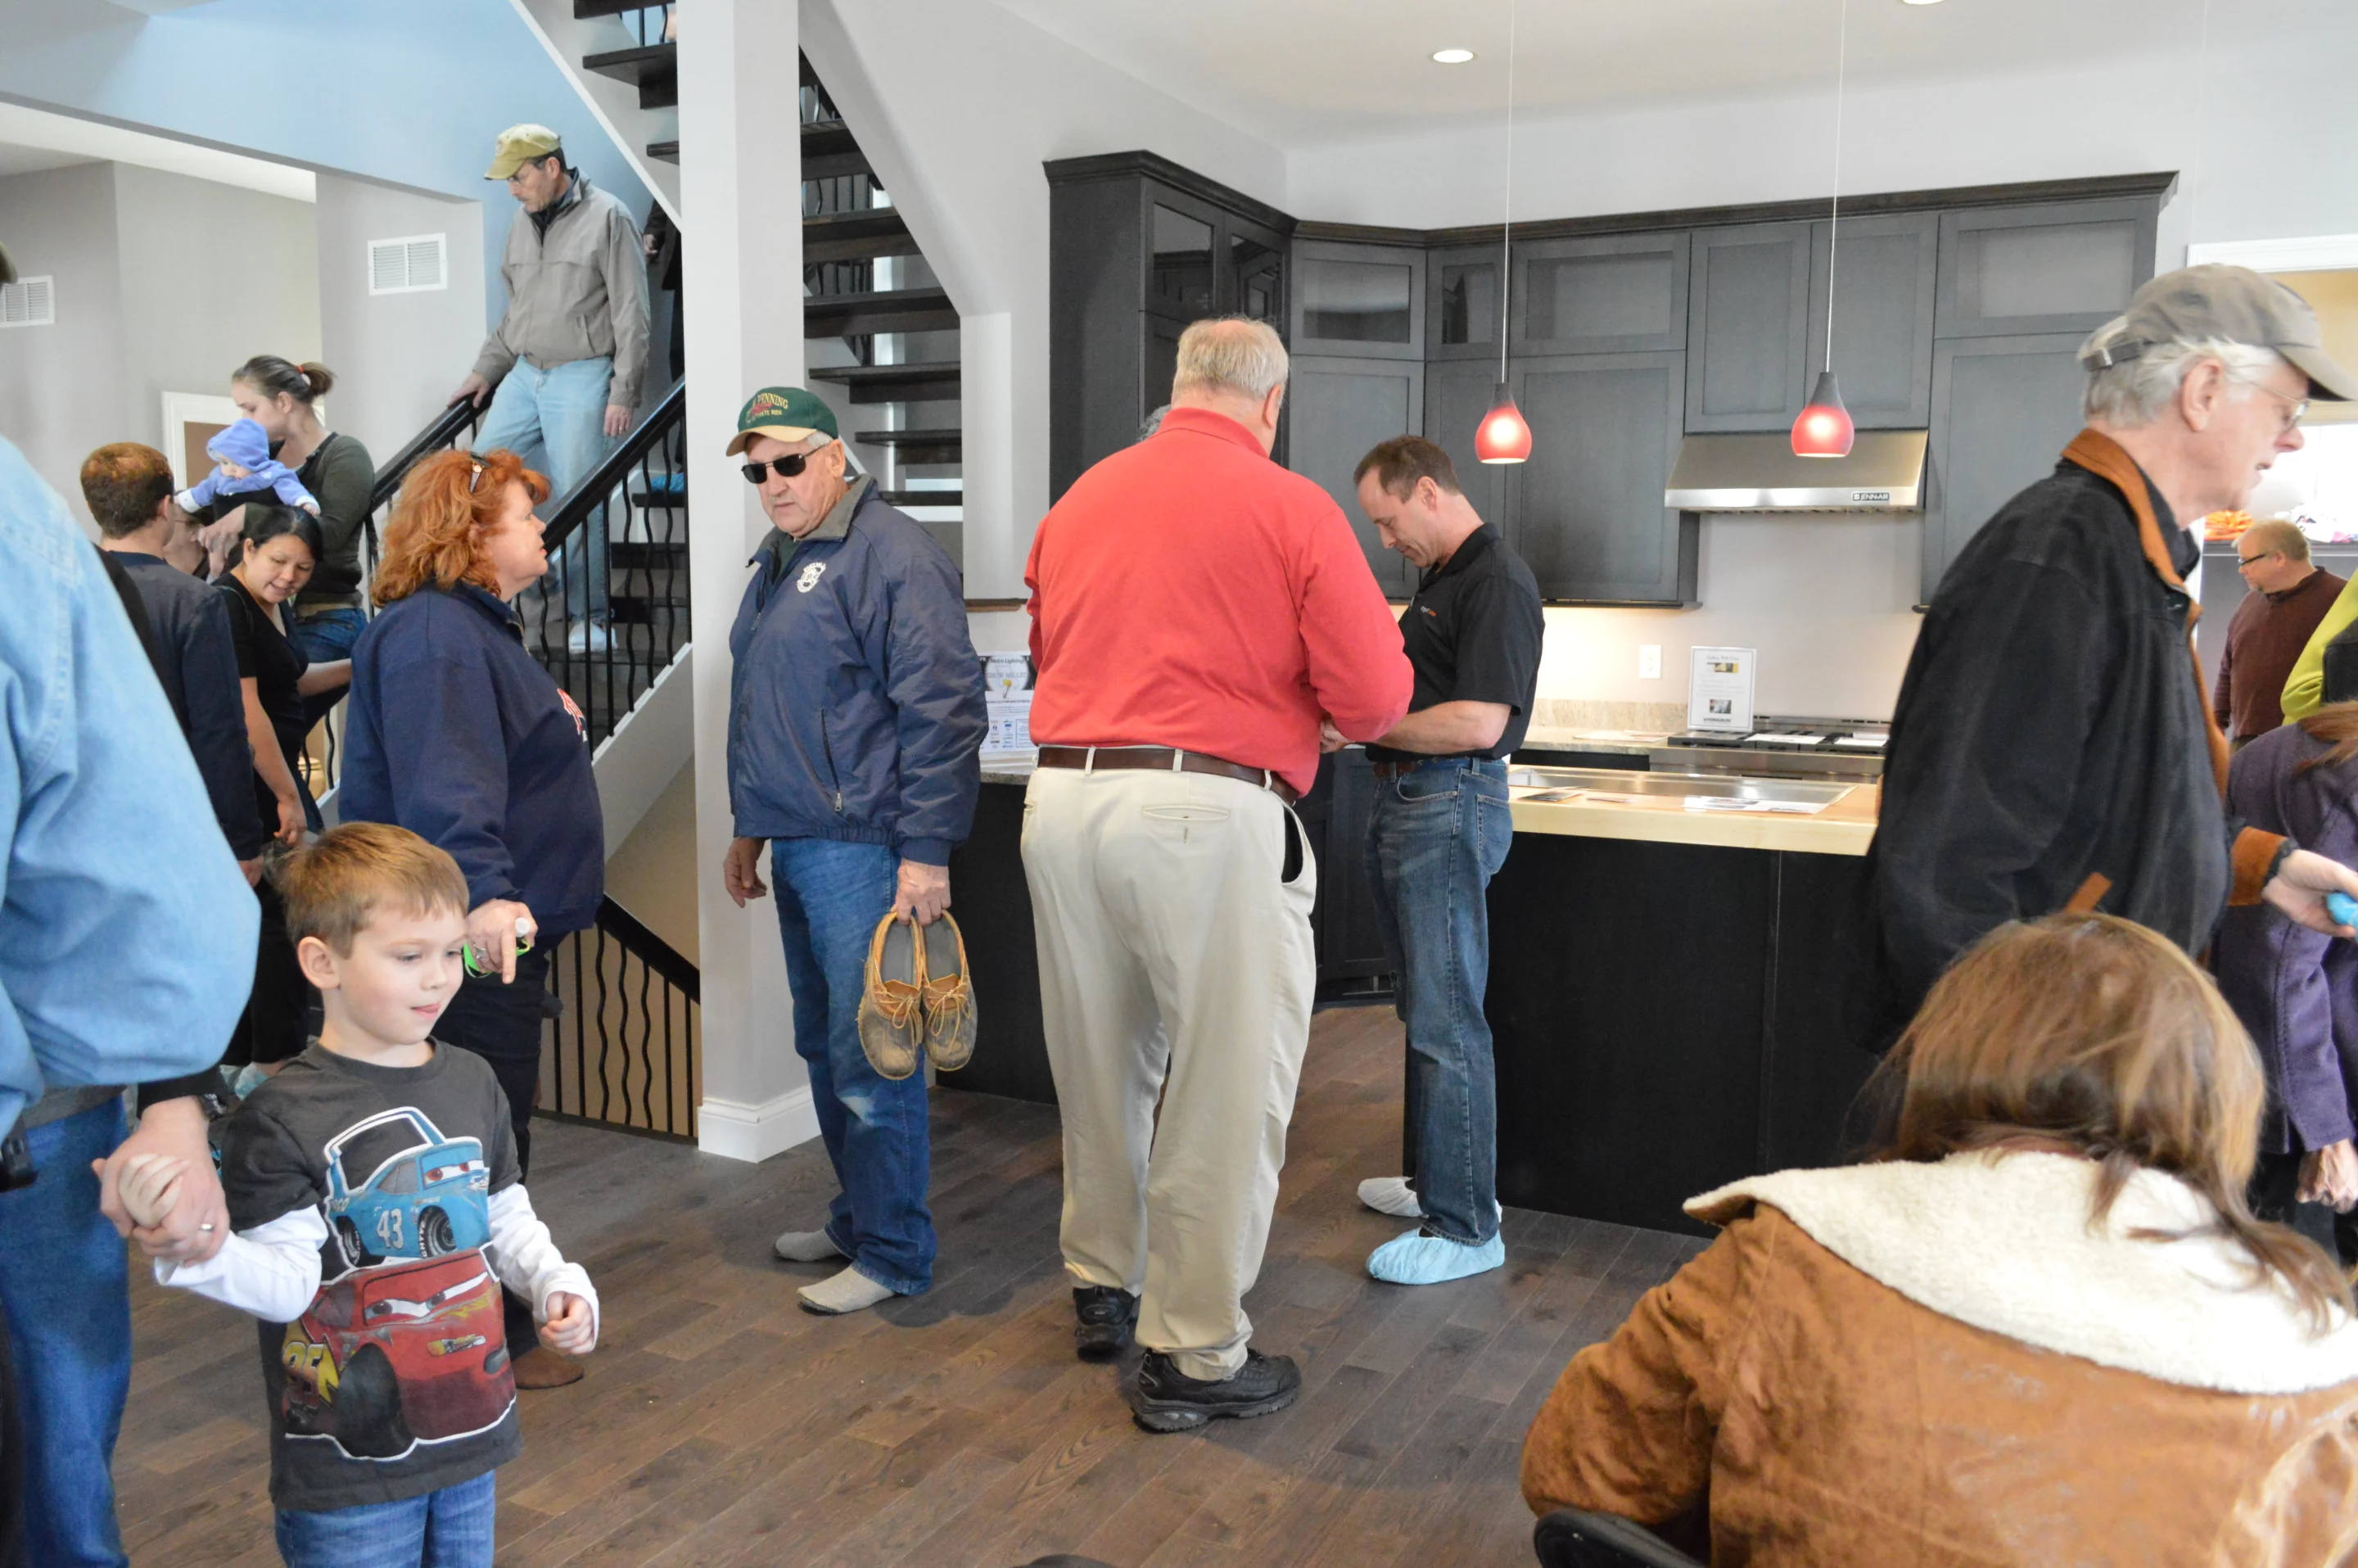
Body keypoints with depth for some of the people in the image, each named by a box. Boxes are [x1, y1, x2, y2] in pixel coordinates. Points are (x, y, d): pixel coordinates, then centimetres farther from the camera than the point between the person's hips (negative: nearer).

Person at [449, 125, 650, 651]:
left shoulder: (607, 217, -5)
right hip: (524, 374, 7)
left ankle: (589, 617, 8)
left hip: (581, 377, -7)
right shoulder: (523, 223, 14)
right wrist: (485, 369, 16)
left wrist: (623, 392, -12)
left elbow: (631, 315, -8)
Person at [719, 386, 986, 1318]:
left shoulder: (890, 554, -12)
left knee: (870, 1057, -5)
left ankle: (893, 1255, 8)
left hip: (863, 849, -10)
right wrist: (750, 828, 26)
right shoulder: (776, 565, 19)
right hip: (798, 849, 10)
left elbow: (943, 710, -19)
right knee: (823, 1048, 16)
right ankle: (856, 1219, 31)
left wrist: (927, 852, -21)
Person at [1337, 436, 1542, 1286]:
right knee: (1425, 1009, 16)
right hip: (1404, 803, 11)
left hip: (1450, 807, -11)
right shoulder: (1441, 578, 18)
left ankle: (1465, 1228, 0)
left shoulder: (1497, 580, -14)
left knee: (1445, 1020, -8)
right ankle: (1442, 1180, 29)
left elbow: (1478, 722, -23)